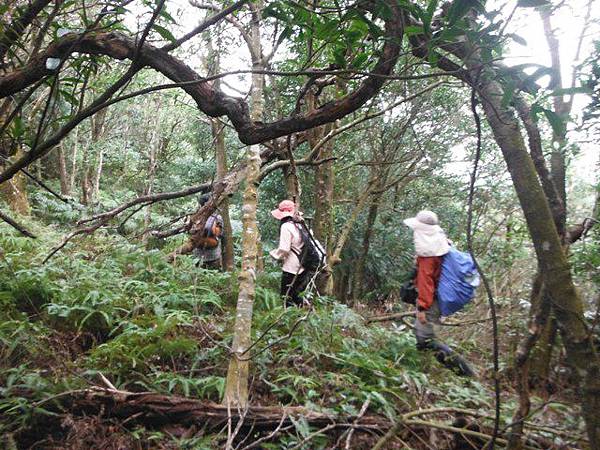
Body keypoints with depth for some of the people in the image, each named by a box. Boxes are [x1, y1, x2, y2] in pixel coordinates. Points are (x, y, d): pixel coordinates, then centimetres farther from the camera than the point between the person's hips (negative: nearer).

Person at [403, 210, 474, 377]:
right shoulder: (438, 243, 5)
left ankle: (461, 367, -6)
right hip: (437, 296, 10)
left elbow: (425, 281, -26)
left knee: (426, 338, -7)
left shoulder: (427, 254, -24)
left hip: (429, 299, -10)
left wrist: (422, 307, -25)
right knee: (419, 331, 23)